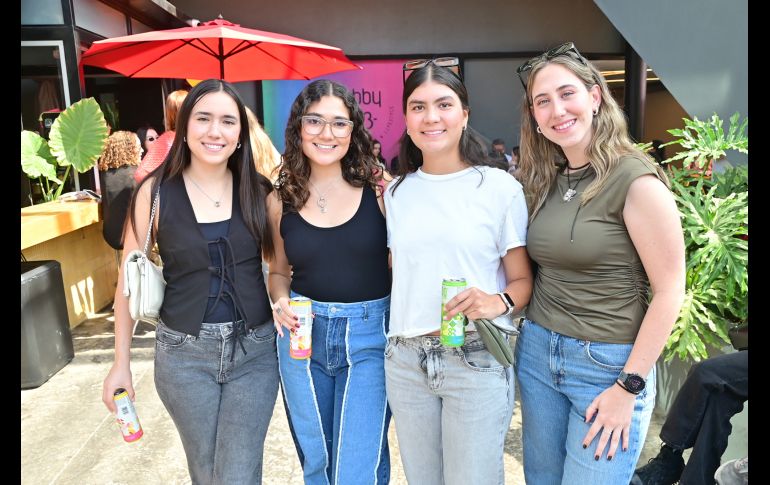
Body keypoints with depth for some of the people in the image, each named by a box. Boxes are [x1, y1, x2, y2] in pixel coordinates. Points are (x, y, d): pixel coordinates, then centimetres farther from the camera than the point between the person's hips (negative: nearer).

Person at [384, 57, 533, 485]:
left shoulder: (500, 187, -6)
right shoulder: (397, 192, 6)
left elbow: (523, 279, -5)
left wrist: (498, 302, -22)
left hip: (477, 360, -4)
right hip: (404, 359, 4)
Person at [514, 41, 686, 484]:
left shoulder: (635, 180, -14)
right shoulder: (542, 181, 5)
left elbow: (670, 291, -14)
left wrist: (628, 387, -13)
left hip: (609, 364, -6)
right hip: (537, 352, 6)